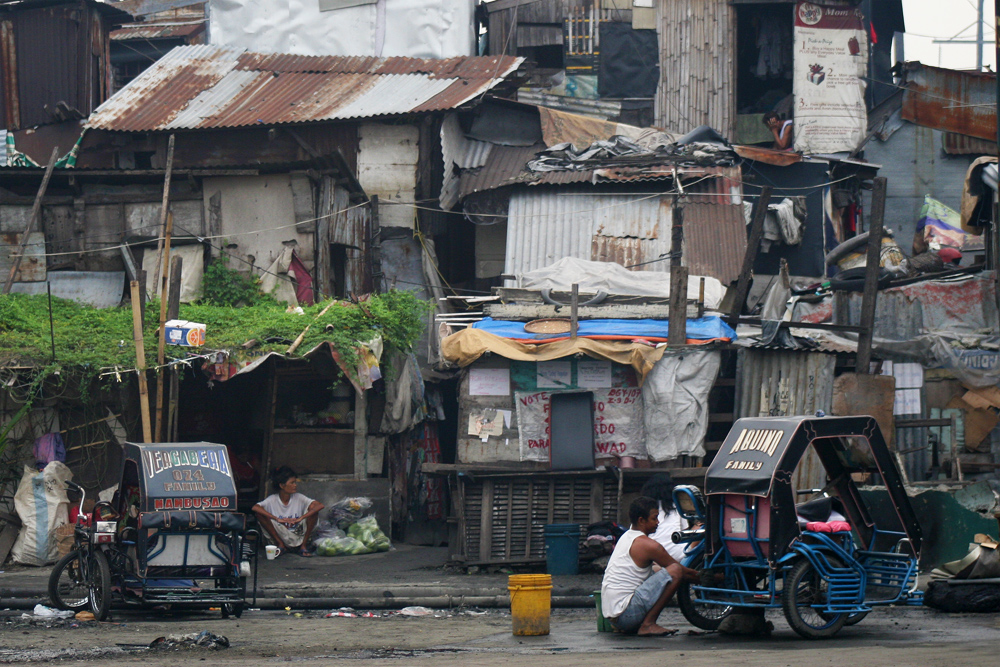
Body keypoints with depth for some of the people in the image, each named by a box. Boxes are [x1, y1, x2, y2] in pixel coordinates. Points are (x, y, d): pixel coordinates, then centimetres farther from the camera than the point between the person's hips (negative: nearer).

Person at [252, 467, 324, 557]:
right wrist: (277, 519, -35)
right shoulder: (272, 500, -7)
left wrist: (301, 518, -32)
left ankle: (303, 546, -7)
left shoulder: (298, 498, -5)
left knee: (313, 511, -20)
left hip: (299, 538, 1)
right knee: (259, 514, -19)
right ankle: (281, 545, -6)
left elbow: (320, 505, -18)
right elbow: (255, 508, -25)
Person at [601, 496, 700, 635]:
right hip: (626, 614, -10)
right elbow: (682, 571, -3)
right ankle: (648, 624, -13)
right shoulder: (647, 544, -11)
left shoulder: (626, 537, 18)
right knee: (675, 571, -14)